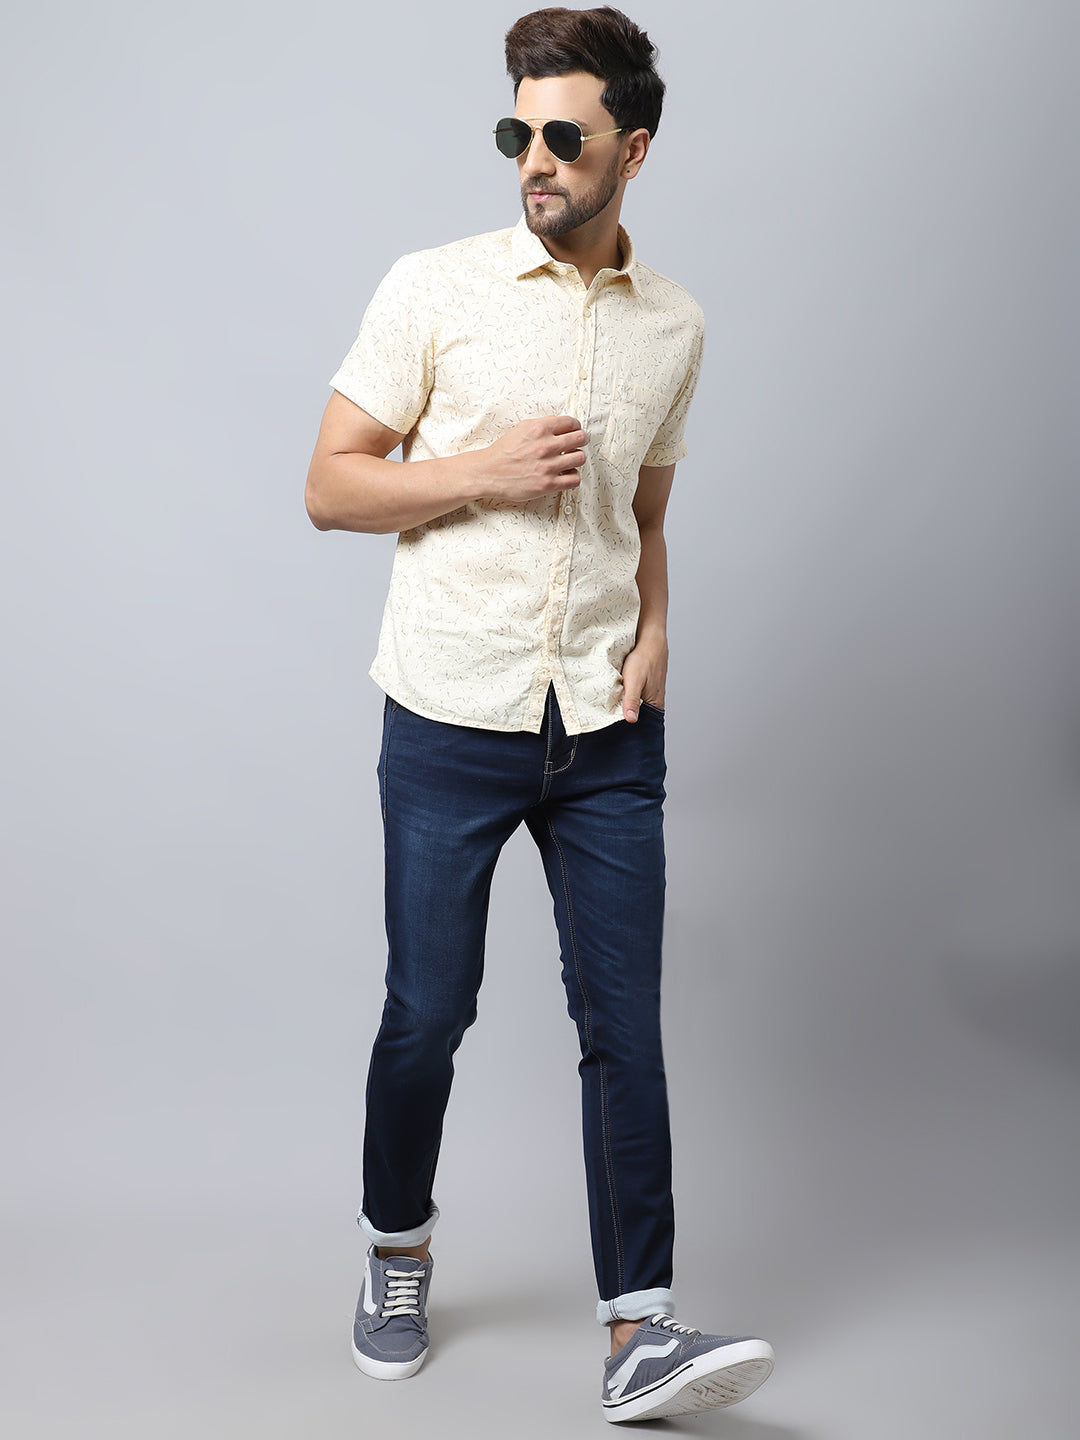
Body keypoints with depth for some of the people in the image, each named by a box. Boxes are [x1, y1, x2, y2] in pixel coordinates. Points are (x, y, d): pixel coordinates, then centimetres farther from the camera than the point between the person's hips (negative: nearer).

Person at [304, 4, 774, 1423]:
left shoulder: (675, 323, 10)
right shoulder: (433, 289, -2)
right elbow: (330, 486, -1)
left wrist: (656, 626, 2)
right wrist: (488, 471, -15)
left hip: (607, 730, 3)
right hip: (452, 719, -2)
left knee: (624, 1023, -1)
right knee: (427, 1012, 7)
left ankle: (639, 1333, 5)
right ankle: (396, 1252, 32)